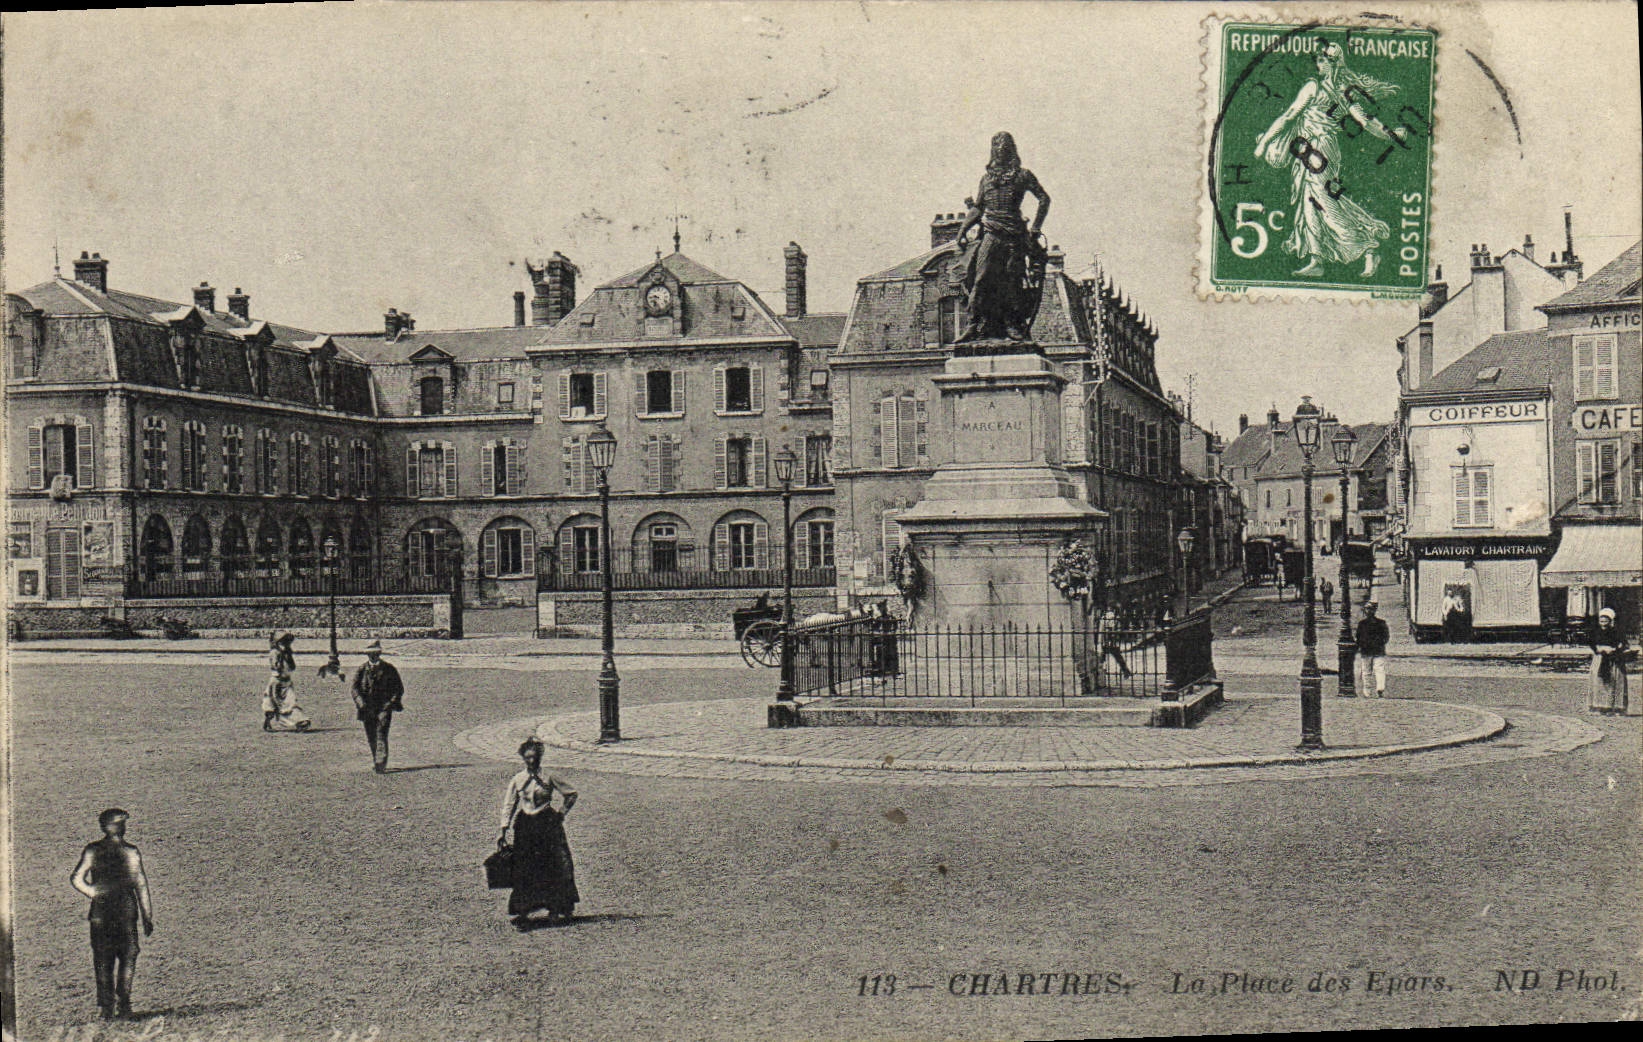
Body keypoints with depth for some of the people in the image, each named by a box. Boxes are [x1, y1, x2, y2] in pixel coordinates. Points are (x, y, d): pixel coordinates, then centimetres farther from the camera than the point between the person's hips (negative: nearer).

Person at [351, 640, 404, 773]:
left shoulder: (389, 669, 7)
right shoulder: (362, 670, 9)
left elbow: (399, 688, 10)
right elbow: (355, 688, 5)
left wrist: (393, 702, -5)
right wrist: (361, 703, -11)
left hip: (384, 707, -2)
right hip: (367, 709, 2)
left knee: (381, 735, -13)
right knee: (371, 737, 8)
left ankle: (381, 764, -19)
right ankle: (375, 761, 25)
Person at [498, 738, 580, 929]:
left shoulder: (549, 778, 1)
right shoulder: (517, 780, 4)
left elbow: (571, 794, 11)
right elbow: (508, 805, 6)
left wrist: (561, 814, 3)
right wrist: (504, 830, 0)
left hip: (548, 825, 0)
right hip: (525, 827, 0)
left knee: (554, 867, -1)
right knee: (523, 871, -3)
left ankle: (556, 910, 12)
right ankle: (521, 914, -1)